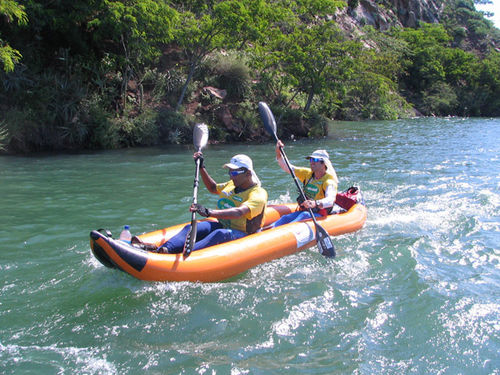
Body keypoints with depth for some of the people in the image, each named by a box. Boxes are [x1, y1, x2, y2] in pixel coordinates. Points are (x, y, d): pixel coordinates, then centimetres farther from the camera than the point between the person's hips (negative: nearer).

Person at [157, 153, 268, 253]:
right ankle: (164, 249, -44)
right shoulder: (232, 185, 15)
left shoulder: (258, 194, -14)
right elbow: (213, 188, 36)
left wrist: (208, 212, -46)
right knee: (191, 228, -19)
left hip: (241, 234, -7)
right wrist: (201, 167, 28)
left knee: (221, 234, -41)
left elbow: (239, 212, -33)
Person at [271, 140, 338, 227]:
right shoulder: (308, 174, 8)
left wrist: (315, 203, -52)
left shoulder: (329, 181, -13)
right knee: (286, 218, -22)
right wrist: (278, 153, -9)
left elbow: (330, 200, -32)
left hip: (320, 216, -5)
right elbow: (286, 167, 8)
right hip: (303, 212, 5)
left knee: (305, 215, -35)